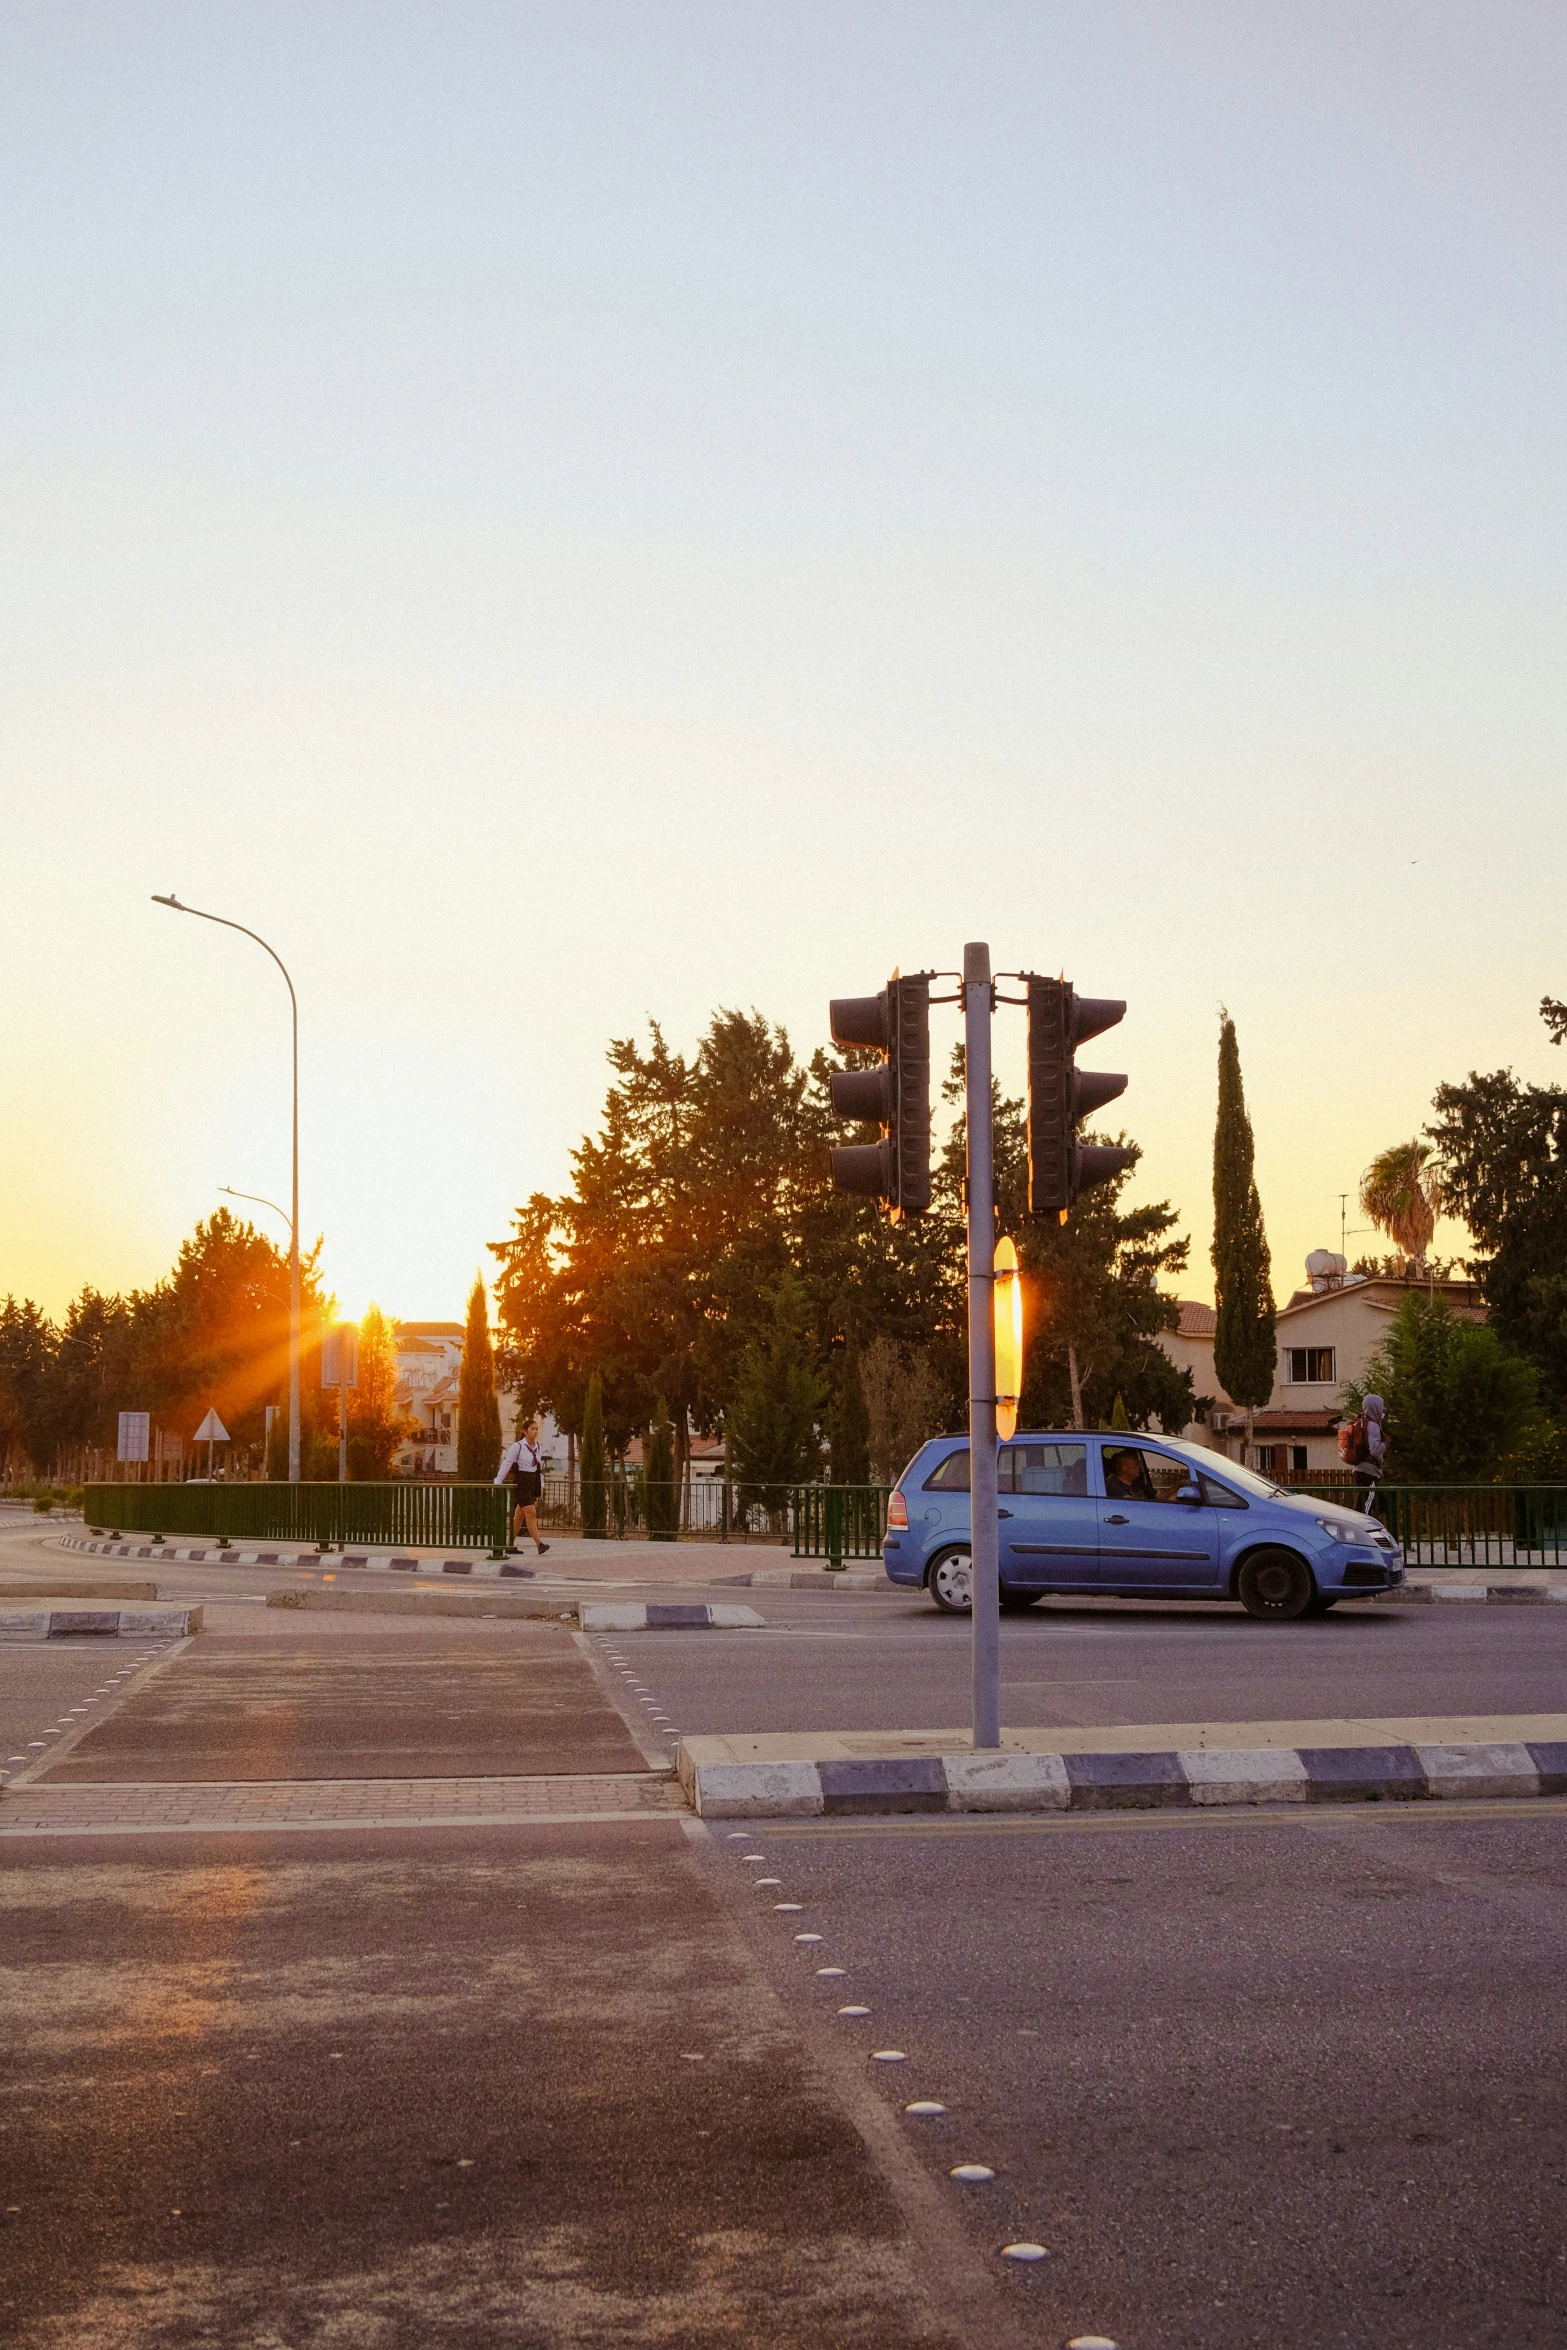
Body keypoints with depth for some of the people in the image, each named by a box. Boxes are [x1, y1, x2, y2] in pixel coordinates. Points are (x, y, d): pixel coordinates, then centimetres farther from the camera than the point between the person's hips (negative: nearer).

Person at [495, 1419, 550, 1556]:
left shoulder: (537, 1446, 9)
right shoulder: (517, 1446, -10)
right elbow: (506, 1465, -9)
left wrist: (541, 1485, 12)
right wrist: (497, 1484, -12)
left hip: (533, 1483, 7)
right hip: (521, 1483, -7)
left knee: (520, 1515, 10)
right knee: (531, 1512, -15)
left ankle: (511, 1544, 18)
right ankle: (539, 1545, -21)